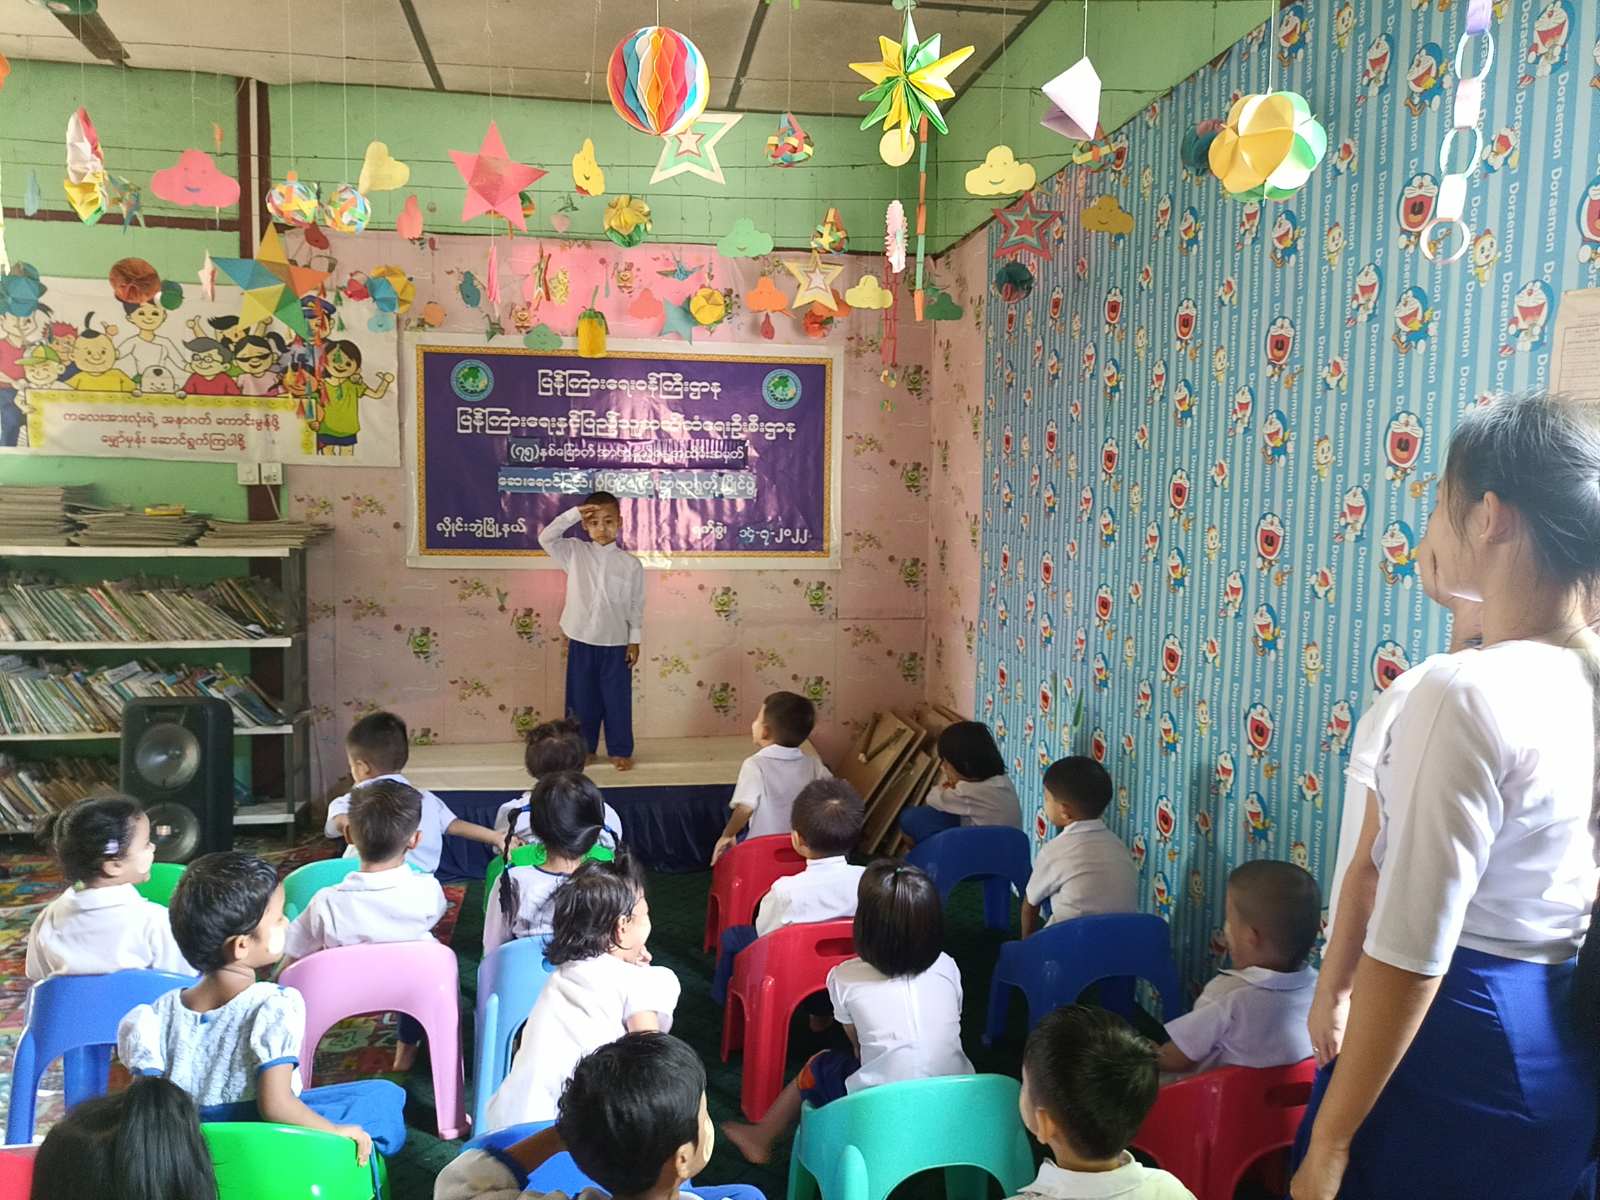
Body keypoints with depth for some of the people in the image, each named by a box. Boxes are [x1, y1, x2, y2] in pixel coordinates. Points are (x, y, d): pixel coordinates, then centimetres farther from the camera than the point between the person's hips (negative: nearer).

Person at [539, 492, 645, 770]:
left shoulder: (630, 564, -4)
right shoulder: (575, 553, 0)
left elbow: (636, 606, 0)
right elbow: (546, 538, -12)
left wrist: (634, 641, -1)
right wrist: (573, 514, -17)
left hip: (616, 644, -1)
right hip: (582, 641, 1)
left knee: (617, 700, 7)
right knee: (582, 699, 11)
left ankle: (620, 750, 20)